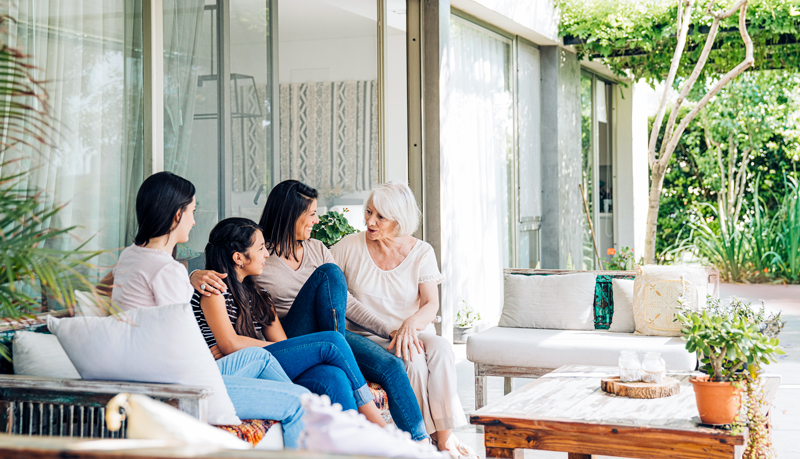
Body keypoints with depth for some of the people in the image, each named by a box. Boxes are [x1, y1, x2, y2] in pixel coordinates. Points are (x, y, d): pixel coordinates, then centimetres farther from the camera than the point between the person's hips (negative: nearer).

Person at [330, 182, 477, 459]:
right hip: (366, 337, -2)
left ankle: (445, 434, -24)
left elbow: (431, 305, -5)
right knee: (413, 359, -32)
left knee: (441, 348, -31)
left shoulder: (421, 252, 2)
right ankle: (424, 435, -20)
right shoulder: (350, 247, 0)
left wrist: (410, 324, -27)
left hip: (412, 332, 2)